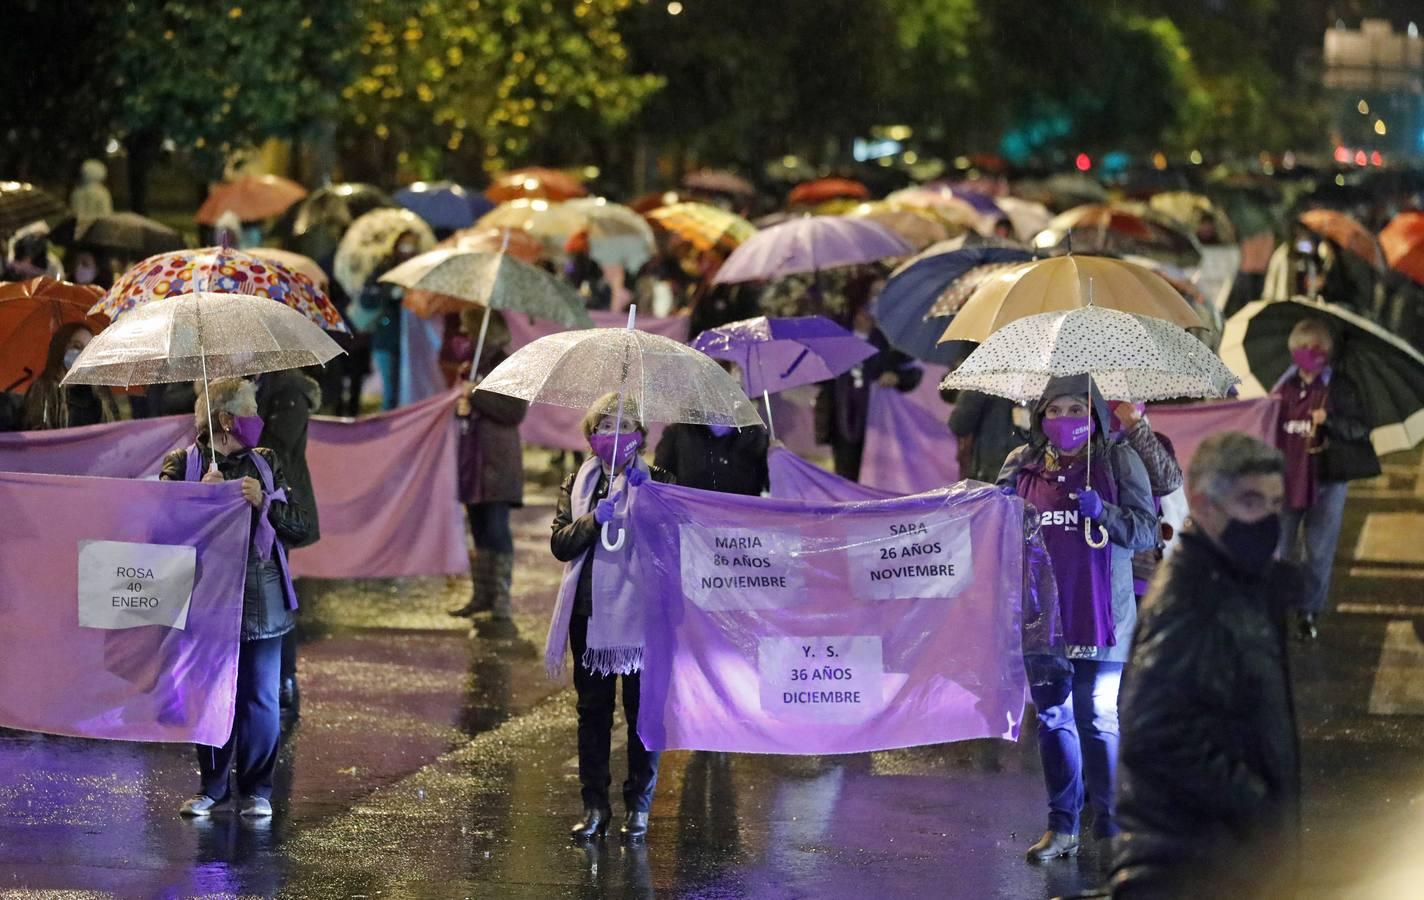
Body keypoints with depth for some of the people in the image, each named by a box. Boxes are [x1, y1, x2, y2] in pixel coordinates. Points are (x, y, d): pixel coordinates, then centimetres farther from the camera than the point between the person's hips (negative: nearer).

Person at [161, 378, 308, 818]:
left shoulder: (265, 464, 11)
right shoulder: (182, 465, 2)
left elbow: (299, 529, 7)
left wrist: (264, 502, -9)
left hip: (261, 600, 2)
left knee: (260, 699, 2)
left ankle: (256, 791, 12)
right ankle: (213, 789, 15)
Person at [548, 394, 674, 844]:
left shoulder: (657, 483, 5)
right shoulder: (576, 486, 12)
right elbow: (560, 544, 1)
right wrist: (593, 519, -15)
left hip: (640, 611, -3)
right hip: (590, 613, 3)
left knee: (642, 711, -1)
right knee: (592, 710, 5)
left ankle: (638, 807, 6)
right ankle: (595, 806, 11)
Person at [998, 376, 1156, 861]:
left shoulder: (1118, 461, 1)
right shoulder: (1022, 465, 9)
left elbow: (1147, 531, -3)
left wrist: (1103, 512, -19)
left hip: (1098, 616, -3)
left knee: (1098, 719, -3)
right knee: (1052, 717, 8)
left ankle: (1108, 825, 6)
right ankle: (1062, 825, 17)